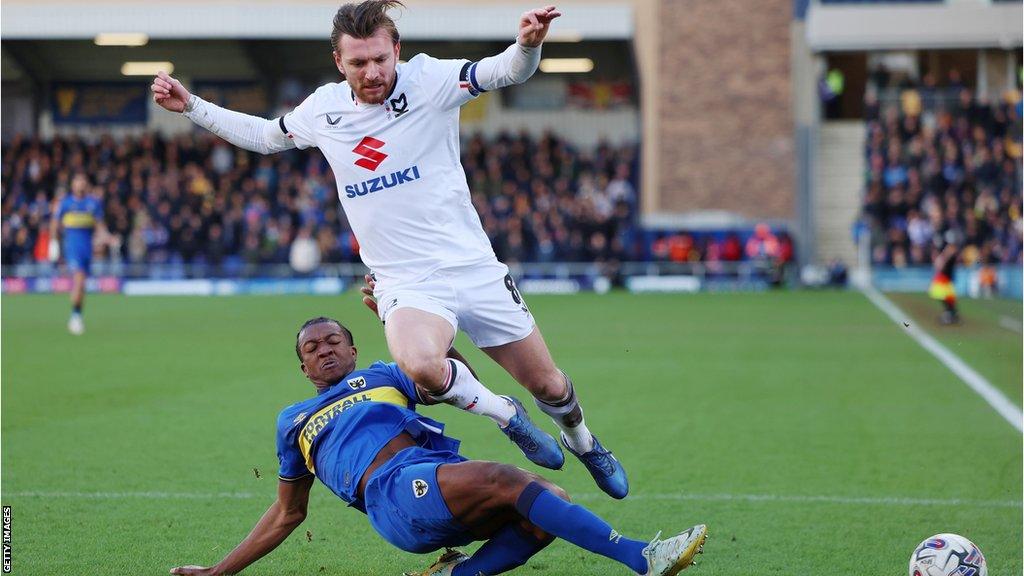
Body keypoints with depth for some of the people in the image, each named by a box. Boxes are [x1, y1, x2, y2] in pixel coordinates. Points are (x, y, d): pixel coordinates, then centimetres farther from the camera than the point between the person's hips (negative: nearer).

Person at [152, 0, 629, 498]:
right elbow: (265, 136, 23)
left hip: (473, 267, 0)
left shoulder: (428, 80, -6)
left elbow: (507, 71, -18)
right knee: (419, 365, -34)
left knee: (549, 386, 8)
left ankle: (583, 443, 46)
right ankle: (507, 416, -4)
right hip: (406, 284, 0)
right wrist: (190, 106, 18)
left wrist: (527, 45, -41)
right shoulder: (323, 109, 3)